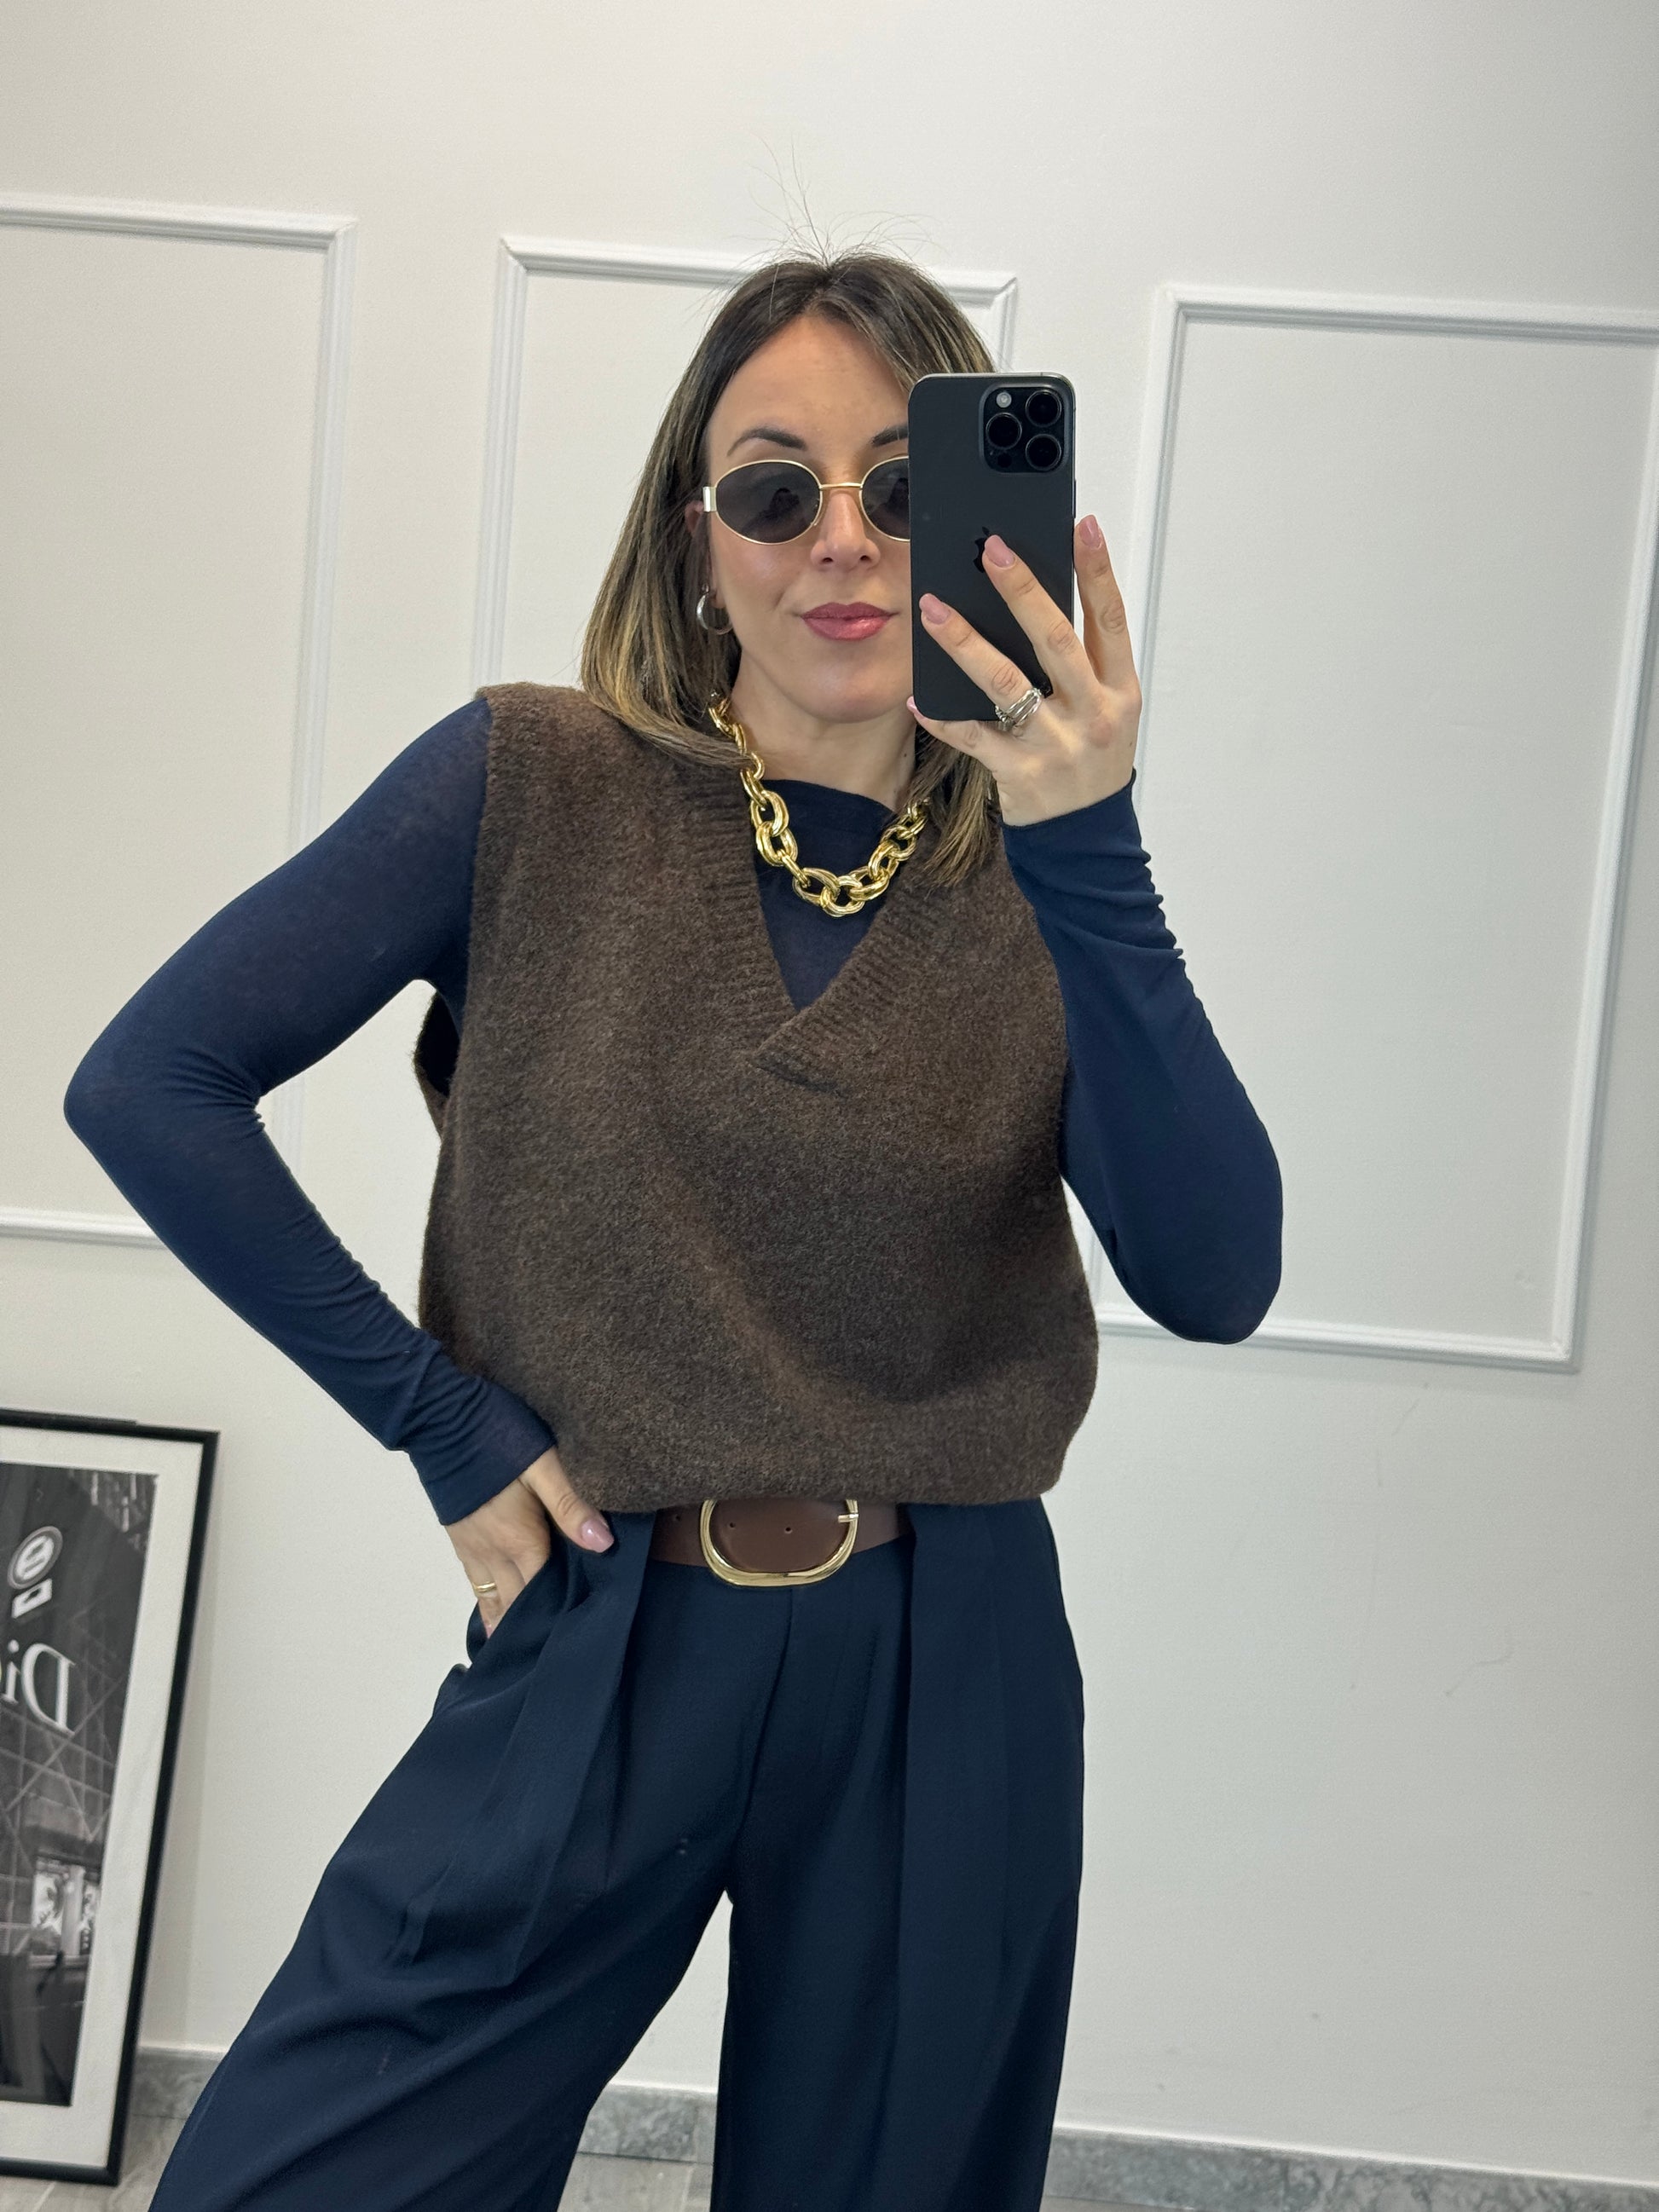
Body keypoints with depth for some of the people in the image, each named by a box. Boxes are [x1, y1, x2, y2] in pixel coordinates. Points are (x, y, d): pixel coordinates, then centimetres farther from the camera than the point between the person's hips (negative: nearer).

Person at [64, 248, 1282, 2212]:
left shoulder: (1039, 871, -2)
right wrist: (438, 1421, -8)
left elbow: (1214, 1281, -16)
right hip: (597, 1650, -1)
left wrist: (1087, 849, -26)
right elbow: (148, 1087, -5)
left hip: (941, 1683, 2)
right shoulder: (536, 788, -7)